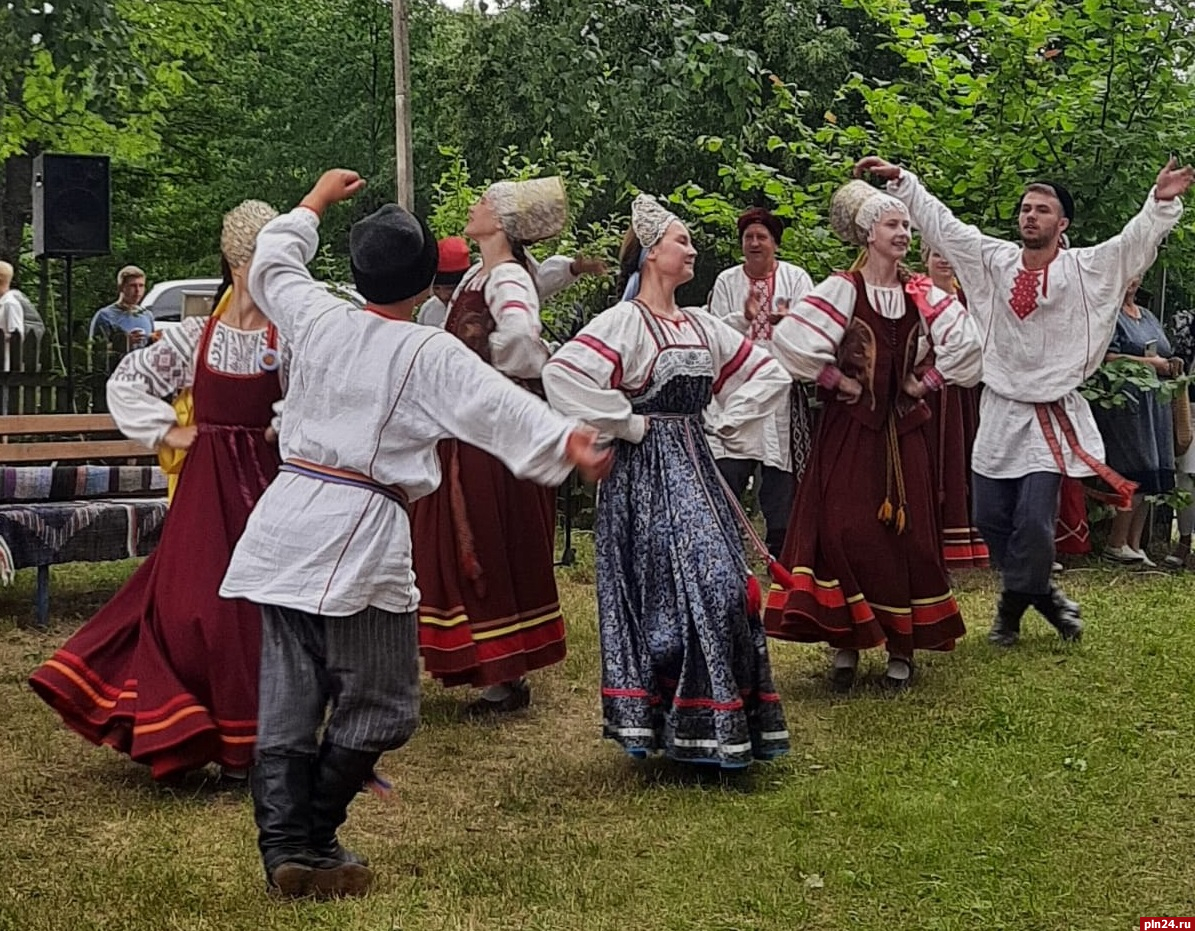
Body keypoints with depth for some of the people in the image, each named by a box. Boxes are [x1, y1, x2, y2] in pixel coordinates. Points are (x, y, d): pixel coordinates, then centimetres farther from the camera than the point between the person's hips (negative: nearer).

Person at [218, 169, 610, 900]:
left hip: (286, 522, 6)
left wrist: (316, 201, 41)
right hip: (359, 533, -6)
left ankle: (285, 850, 8)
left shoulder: (319, 318, 9)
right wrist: (567, 441, -27)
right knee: (381, 705, 7)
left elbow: (272, 265, 28)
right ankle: (312, 841, 9)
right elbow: (499, 407, -18)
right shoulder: (431, 353, -5)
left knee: (289, 696, 9)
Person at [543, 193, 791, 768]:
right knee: (668, 592, -9)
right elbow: (563, 375, -25)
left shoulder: (702, 326, 13)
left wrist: (731, 418, 7)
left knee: (721, 586, 5)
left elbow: (768, 373, 22)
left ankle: (725, 724, 16)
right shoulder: (624, 322, -10)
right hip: (645, 474, -7)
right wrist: (627, 424, -17)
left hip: (694, 465, 7)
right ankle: (674, 723, 0)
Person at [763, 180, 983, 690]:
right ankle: (846, 642, 4)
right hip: (850, 428, -3)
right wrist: (836, 380, -11)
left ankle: (901, 647, 11)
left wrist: (928, 382, -2)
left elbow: (967, 343, 2)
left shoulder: (922, 293, 5)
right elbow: (789, 338, -18)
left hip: (903, 429, 4)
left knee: (907, 532, 2)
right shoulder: (842, 290, -7)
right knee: (847, 530, -7)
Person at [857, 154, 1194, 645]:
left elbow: (1135, 241, -14)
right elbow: (940, 223, 8)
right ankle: (1043, 594, 28)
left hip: (1054, 417, -3)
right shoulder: (994, 260, 5)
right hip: (1000, 411, 4)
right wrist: (901, 179, 6)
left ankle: (1013, 605, 15)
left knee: (1034, 521, -10)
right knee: (990, 519, 5)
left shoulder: (1088, 269, -2)